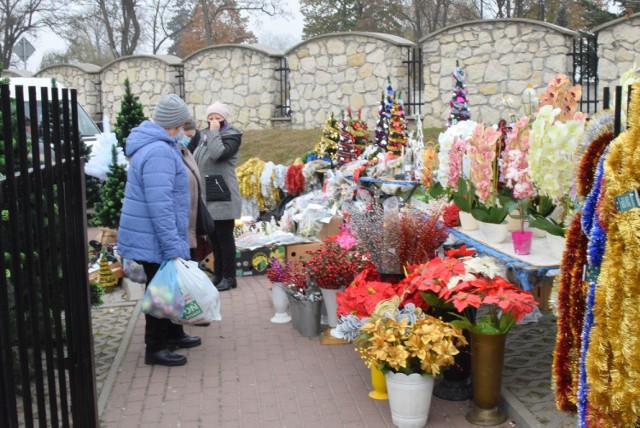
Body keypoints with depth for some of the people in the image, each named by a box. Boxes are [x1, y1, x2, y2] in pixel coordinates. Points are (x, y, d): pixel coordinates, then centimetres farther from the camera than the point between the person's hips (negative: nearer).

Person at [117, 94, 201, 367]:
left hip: (155, 239, 10)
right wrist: (173, 247, -25)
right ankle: (156, 348, 13)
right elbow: (160, 206, -28)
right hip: (156, 241, -10)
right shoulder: (159, 153, -23)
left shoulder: (155, 146, 12)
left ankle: (173, 334, 35)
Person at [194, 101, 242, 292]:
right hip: (207, 195, 8)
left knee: (224, 237, -3)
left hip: (223, 195, -8)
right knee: (213, 237, 13)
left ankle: (229, 277, 5)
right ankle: (218, 274, 23)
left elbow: (219, 153, -26)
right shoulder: (205, 135, 16)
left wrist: (215, 132, -14)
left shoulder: (231, 136, -6)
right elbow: (197, 161, 22)